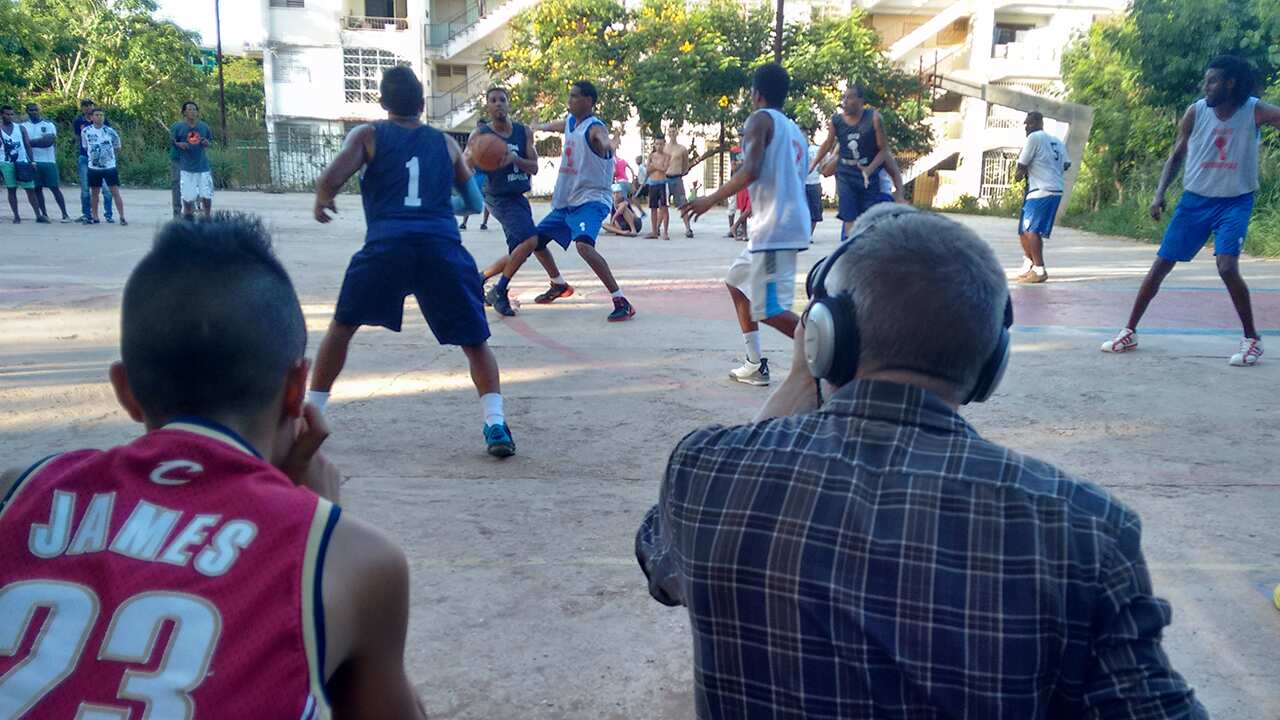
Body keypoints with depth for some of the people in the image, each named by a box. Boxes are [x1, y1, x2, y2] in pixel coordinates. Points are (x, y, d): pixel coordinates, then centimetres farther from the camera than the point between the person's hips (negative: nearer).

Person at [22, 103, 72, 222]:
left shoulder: (49, 125, 3)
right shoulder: (23, 126, 10)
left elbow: (49, 141, -12)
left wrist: (31, 142, -11)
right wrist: (41, 141, -11)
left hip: (48, 161, -2)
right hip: (32, 162, 2)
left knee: (55, 188, -4)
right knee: (37, 189, 5)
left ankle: (65, 214, -3)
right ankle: (44, 214, 12)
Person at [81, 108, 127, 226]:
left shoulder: (110, 131, -3)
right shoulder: (86, 131, 1)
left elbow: (117, 148, 9)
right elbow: (85, 146, 16)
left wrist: (108, 154, 9)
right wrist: (93, 155, 14)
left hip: (109, 166, -2)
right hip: (93, 167, 2)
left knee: (115, 192, -7)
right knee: (94, 193, 10)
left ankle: (122, 217, -5)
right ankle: (95, 217, 19)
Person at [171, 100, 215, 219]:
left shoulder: (204, 126, 5)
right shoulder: (178, 127, -2)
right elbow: (171, 142, 7)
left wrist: (206, 143, -6)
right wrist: (179, 144, -13)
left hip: (203, 166, 2)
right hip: (186, 168, -2)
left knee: (207, 196, 1)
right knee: (188, 197, 1)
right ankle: (188, 220, 17)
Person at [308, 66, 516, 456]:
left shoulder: (368, 135, 15)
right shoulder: (445, 143, 21)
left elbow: (329, 181, 2)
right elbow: (474, 203, 30)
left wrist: (321, 202, 24)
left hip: (386, 245, 0)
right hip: (442, 246, 1)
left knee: (342, 326, 23)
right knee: (474, 342, 12)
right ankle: (496, 425, -4)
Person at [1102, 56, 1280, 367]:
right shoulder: (1195, 112, -5)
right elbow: (1176, 156, 5)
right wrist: (1160, 194, -5)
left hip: (1235, 202, -3)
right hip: (1195, 199, 3)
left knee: (1227, 266, -20)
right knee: (1160, 265, 1)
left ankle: (1252, 339, -2)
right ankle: (1130, 332, 13)